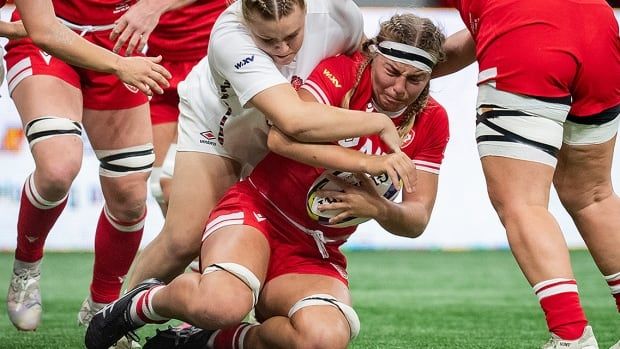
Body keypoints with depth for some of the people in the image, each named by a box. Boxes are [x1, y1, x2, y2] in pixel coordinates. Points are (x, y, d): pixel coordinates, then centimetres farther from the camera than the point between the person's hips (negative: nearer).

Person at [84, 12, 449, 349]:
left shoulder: (431, 121, 1)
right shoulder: (344, 71, -10)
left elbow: (417, 220, 0)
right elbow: (283, 137, -25)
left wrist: (379, 208, -23)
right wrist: (368, 162, -31)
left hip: (316, 256, 4)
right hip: (259, 211, -4)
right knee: (222, 304, -37)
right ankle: (145, 301, -1)